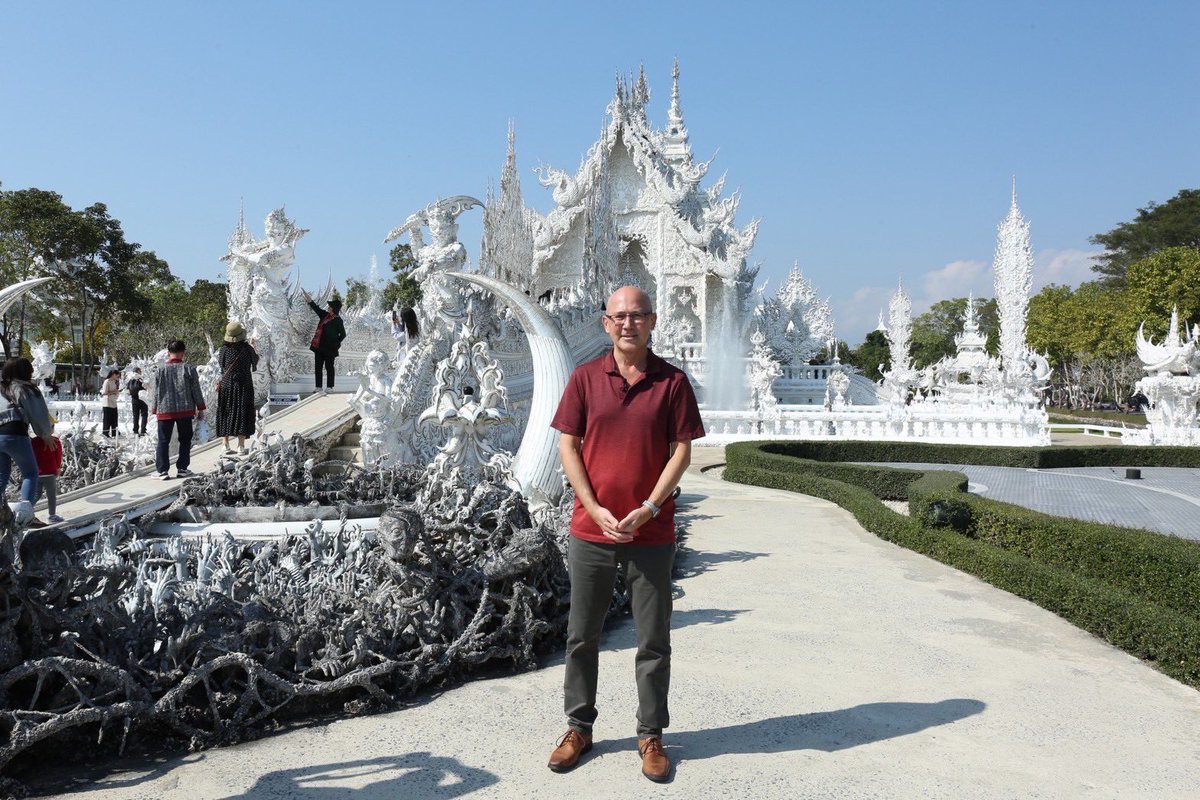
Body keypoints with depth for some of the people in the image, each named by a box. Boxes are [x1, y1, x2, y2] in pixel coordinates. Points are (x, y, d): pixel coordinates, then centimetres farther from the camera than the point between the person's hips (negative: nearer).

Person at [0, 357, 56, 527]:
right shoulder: (25, 389, 1)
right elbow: (39, 416, 2)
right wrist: (46, 435, 18)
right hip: (15, 435, -6)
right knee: (30, 473, 3)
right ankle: (25, 504, -18)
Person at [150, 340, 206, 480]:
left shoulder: (161, 370, -2)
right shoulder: (189, 369, -4)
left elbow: (156, 392, 2)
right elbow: (196, 391, 0)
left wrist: (154, 410, 14)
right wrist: (200, 408, 9)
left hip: (165, 411, 0)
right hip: (185, 410, 0)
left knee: (163, 441, 5)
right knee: (185, 440, 12)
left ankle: (163, 471, 1)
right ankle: (182, 468, 13)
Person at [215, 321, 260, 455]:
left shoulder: (224, 349, -5)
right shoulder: (247, 348, -8)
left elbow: (220, 364, 3)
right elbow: (256, 360, 11)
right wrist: (253, 346, 28)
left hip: (226, 385, 2)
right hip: (243, 385, -2)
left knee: (225, 414, 10)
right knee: (242, 414, 3)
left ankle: (226, 445, 9)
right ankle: (241, 445, -1)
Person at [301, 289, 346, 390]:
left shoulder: (338, 320, -10)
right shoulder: (325, 315, 9)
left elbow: (343, 334, -7)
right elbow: (317, 309, 20)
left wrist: (336, 343, -7)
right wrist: (310, 300, 16)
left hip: (329, 348, -7)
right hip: (320, 347, 7)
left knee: (329, 367, 1)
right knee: (318, 367, 8)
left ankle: (330, 387, 10)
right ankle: (318, 387, 14)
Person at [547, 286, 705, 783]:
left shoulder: (672, 381, -1)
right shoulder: (585, 378, 2)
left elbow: (682, 450, -3)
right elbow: (568, 445, 1)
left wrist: (649, 509, -12)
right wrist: (595, 509, -9)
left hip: (651, 533, -1)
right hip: (591, 530, 1)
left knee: (653, 641, 8)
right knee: (582, 635, 12)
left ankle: (651, 735, 24)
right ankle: (579, 727, 30)